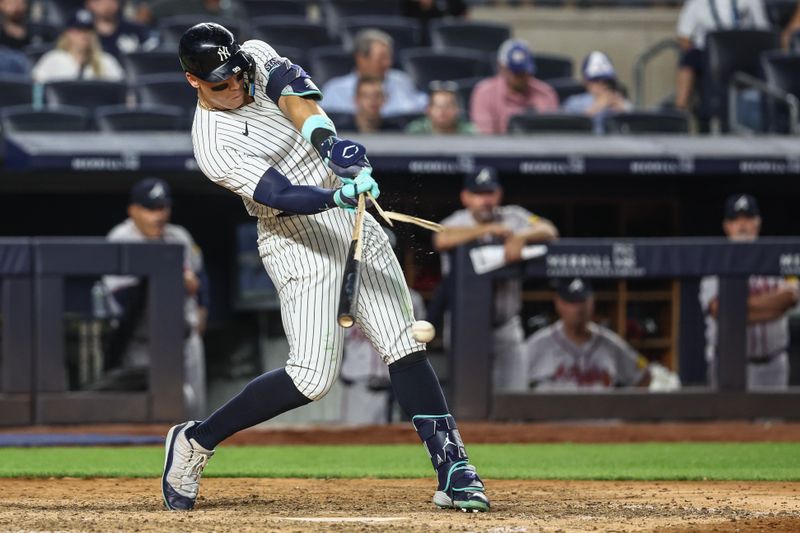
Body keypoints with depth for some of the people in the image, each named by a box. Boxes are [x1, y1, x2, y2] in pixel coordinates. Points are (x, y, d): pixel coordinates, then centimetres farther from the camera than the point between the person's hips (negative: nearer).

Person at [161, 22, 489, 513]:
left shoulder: (257, 57, 1)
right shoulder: (214, 145, -16)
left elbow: (296, 95, -19)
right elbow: (280, 195, -27)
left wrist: (327, 140, -37)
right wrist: (337, 197, -44)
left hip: (354, 221, 6)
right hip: (299, 240, -6)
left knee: (405, 347, -2)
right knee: (313, 377, -14)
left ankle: (454, 471, -3)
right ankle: (195, 442, 2)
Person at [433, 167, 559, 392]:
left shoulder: (513, 218, 2)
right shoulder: (458, 222, -6)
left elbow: (549, 231, -10)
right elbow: (442, 240, -29)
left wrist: (521, 236, -30)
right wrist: (491, 229, -29)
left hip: (506, 327, 3)